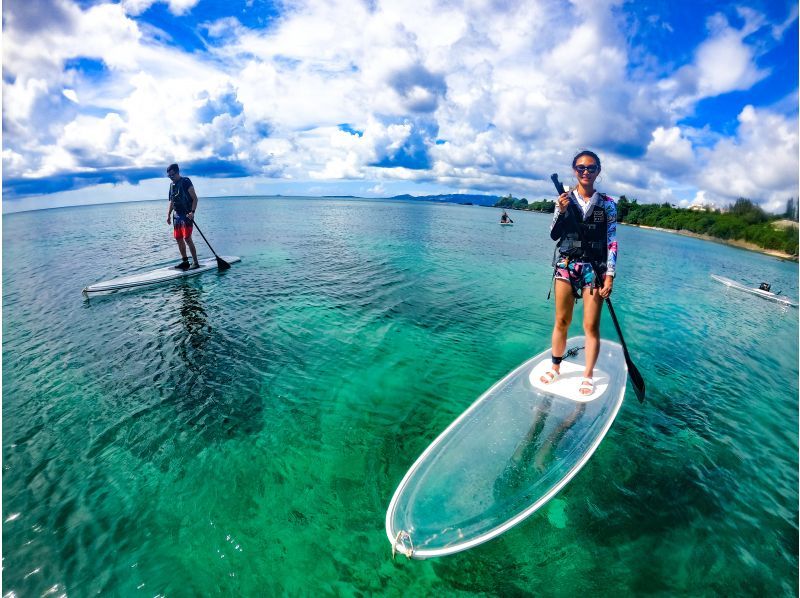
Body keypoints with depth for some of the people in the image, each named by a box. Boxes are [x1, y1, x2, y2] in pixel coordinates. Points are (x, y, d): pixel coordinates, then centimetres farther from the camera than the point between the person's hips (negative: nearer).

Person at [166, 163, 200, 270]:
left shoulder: (186, 182, -6)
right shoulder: (172, 185, 16)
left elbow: (195, 198, -11)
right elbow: (171, 202, 22)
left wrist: (192, 212, -22)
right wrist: (168, 215, 14)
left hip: (186, 215, -8)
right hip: (177, 215, 8)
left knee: (187, 238, -13)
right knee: (178, 238, 8)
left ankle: (196, 262, -8)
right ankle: (185, 261, 17)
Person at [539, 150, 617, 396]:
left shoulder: (607, 204, 3)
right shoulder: (565, 199, 5)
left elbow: (611, 242, 1)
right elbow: (554, 236, 1)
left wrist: (610, 275, -6)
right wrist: (561, 211, -15)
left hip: (595, 268, -1)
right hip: (566, 265, 1)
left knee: (591, 326, 1)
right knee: (561, 321, 8)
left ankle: (588, 376, 16)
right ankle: (555, 367, 24)